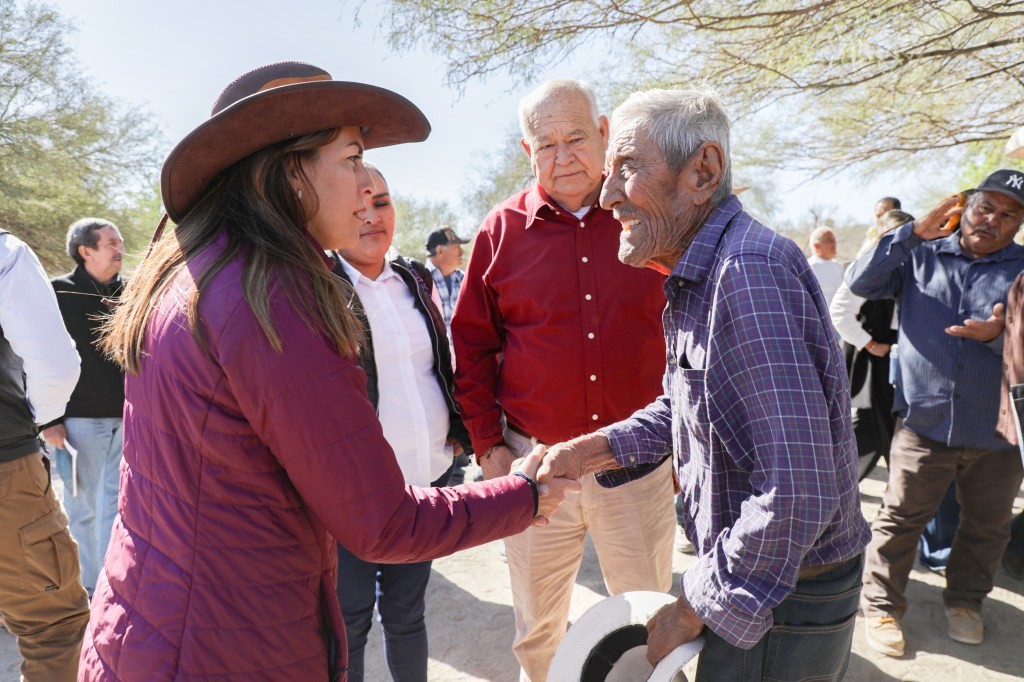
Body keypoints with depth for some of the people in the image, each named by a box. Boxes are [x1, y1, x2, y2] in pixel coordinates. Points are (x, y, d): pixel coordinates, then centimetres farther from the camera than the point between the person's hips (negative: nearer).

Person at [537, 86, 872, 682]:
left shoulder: (750, 272, -29)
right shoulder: (698, 278, 5)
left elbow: (796, 493, -33)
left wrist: (695, 609, -21)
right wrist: (600, 447, -1)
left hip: (784, 602, -9)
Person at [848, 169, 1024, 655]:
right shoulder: (921, 255, 5)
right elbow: (860, 282, -8)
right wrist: (914, 233, -14)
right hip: (924, 420, -2)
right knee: (901, 519, 4)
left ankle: (965, 600, 39)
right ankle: (881, 604, 20)